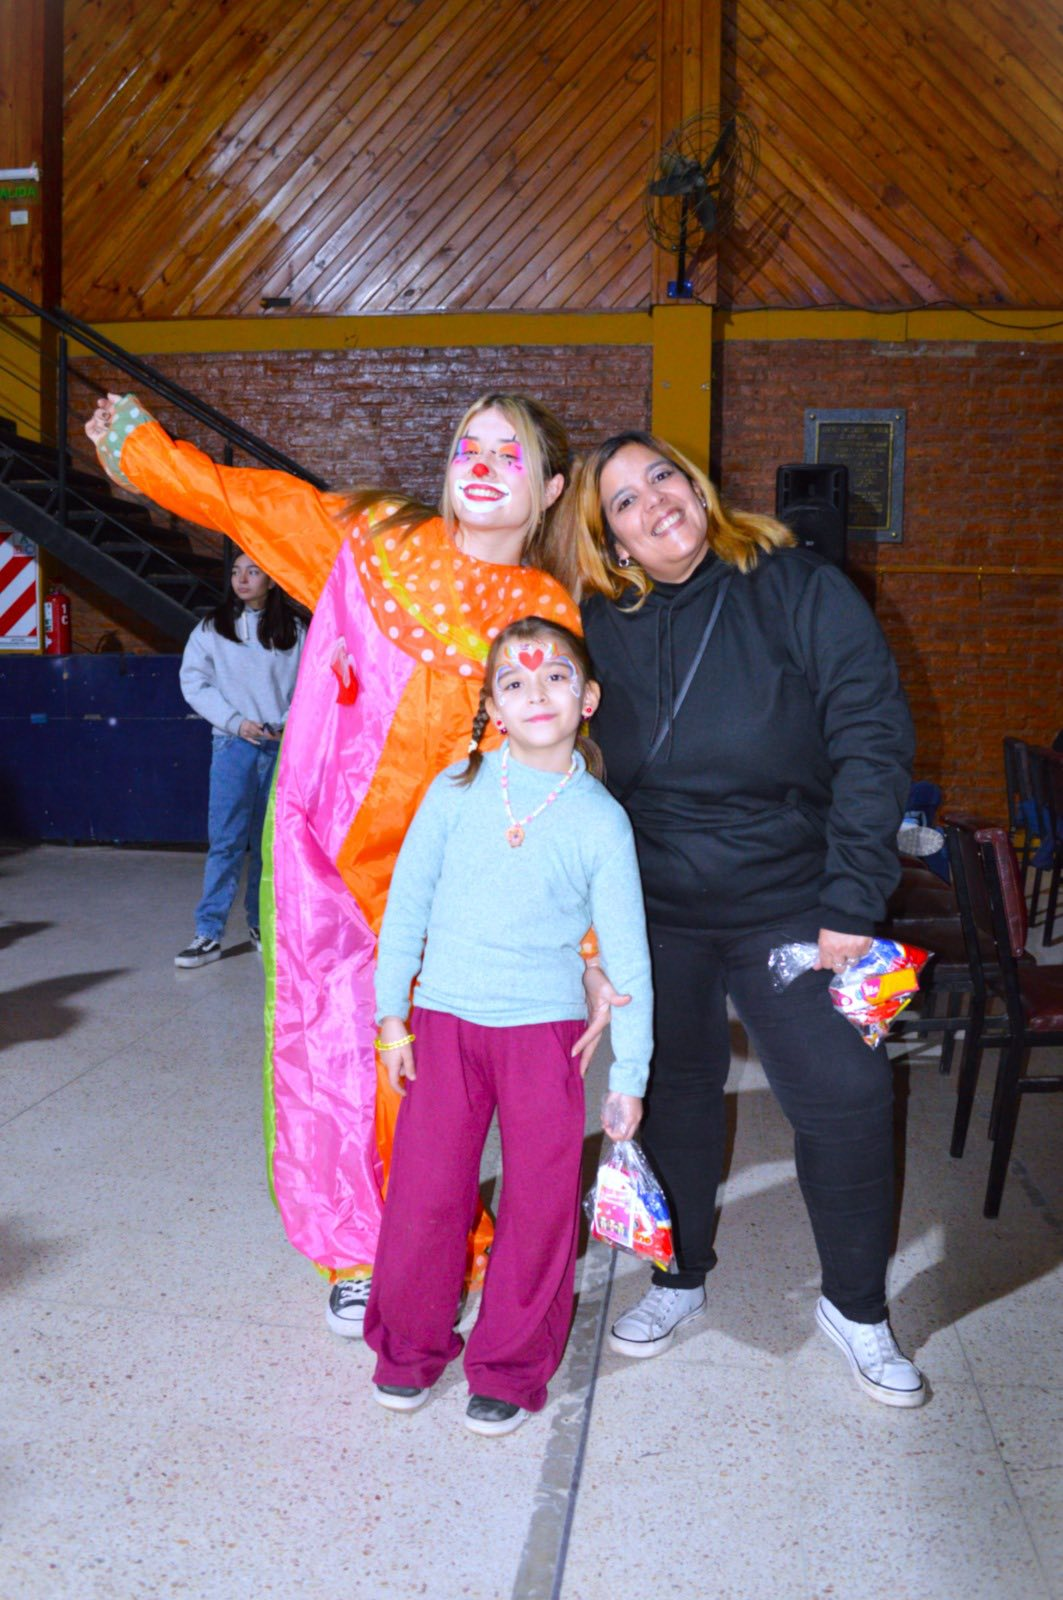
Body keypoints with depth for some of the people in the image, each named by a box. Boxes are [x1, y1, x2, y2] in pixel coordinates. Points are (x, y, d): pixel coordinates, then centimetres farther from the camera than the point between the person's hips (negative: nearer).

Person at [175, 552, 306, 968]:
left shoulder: (294, 631, 6)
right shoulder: (212, 628, 5)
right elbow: (194, 682, 1)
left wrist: (292, 723, -9)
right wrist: (235, 721, -9)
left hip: (282, 746, 1)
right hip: (233, 744, -1)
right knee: (226, 840, -6)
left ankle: (262, 923, 20)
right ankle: (208, 932, -1)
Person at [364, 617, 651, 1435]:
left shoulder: (601, 819, -6)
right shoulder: (457, 790, -3)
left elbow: (627, 956, -1)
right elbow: (407, 901, 5)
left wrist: (629, 1076, -1)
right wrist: (391, 1012, 4)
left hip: (545, 1030, -1)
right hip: (445, 1022, 1)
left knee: (540, 1205, 5)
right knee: (424, 1192, 7)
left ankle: (511, 1367, 26)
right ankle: (411, 1345, 31)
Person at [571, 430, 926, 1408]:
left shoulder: (799, 589, -7)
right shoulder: (600, 627, 1)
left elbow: (873, 739, -10)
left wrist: (853, 899, -15)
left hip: (790, 904, -2)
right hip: (655, 913, 2)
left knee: (847, 1095, -4)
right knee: (675, 1093, 13)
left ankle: (857, 1308, 20)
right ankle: (681, 1279, 36)